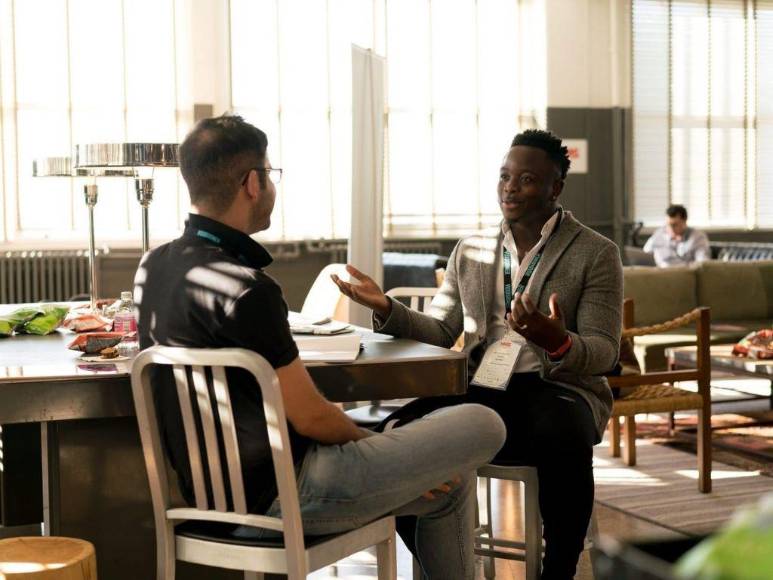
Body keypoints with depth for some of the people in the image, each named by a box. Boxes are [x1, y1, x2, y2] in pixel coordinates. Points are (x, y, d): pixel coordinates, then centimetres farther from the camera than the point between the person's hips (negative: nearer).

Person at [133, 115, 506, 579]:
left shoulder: (154, 266, 4)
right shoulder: (245, 288, -24)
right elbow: (310, 417, -17)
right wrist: (373, 444, 1)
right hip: (280, 495, -10)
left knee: (448, 481, 24)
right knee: (482, 426, -2)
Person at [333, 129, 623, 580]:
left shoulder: (596, 254, 3)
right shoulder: (470, 252, 16)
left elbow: (604, 353, -5)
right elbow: (439, 333, 13)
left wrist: (558, 342, -28)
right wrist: (387, 309, -6)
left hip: (558, 387, -3)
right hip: (482, 389, 4)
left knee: (561, 439, -39)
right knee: (403, 432, -25)